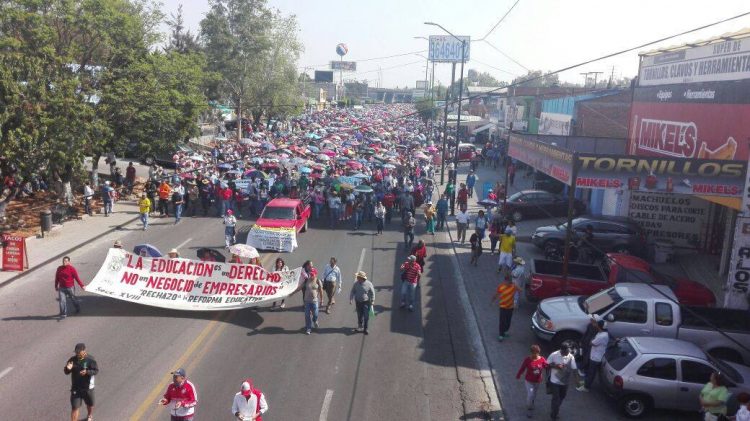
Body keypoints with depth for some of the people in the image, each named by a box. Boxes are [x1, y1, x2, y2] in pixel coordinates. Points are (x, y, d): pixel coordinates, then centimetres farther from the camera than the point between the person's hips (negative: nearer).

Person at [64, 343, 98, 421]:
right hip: (75, 388, 1)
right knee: (75, 408, -3)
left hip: (88, 387, 0)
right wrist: (68, 369, -25)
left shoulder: (90, 359, -15)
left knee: (90, 404, 21)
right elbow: (66, 372, -1)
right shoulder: (72, 360, -7)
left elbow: (96, 370, -16)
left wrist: (87, 372, -33)